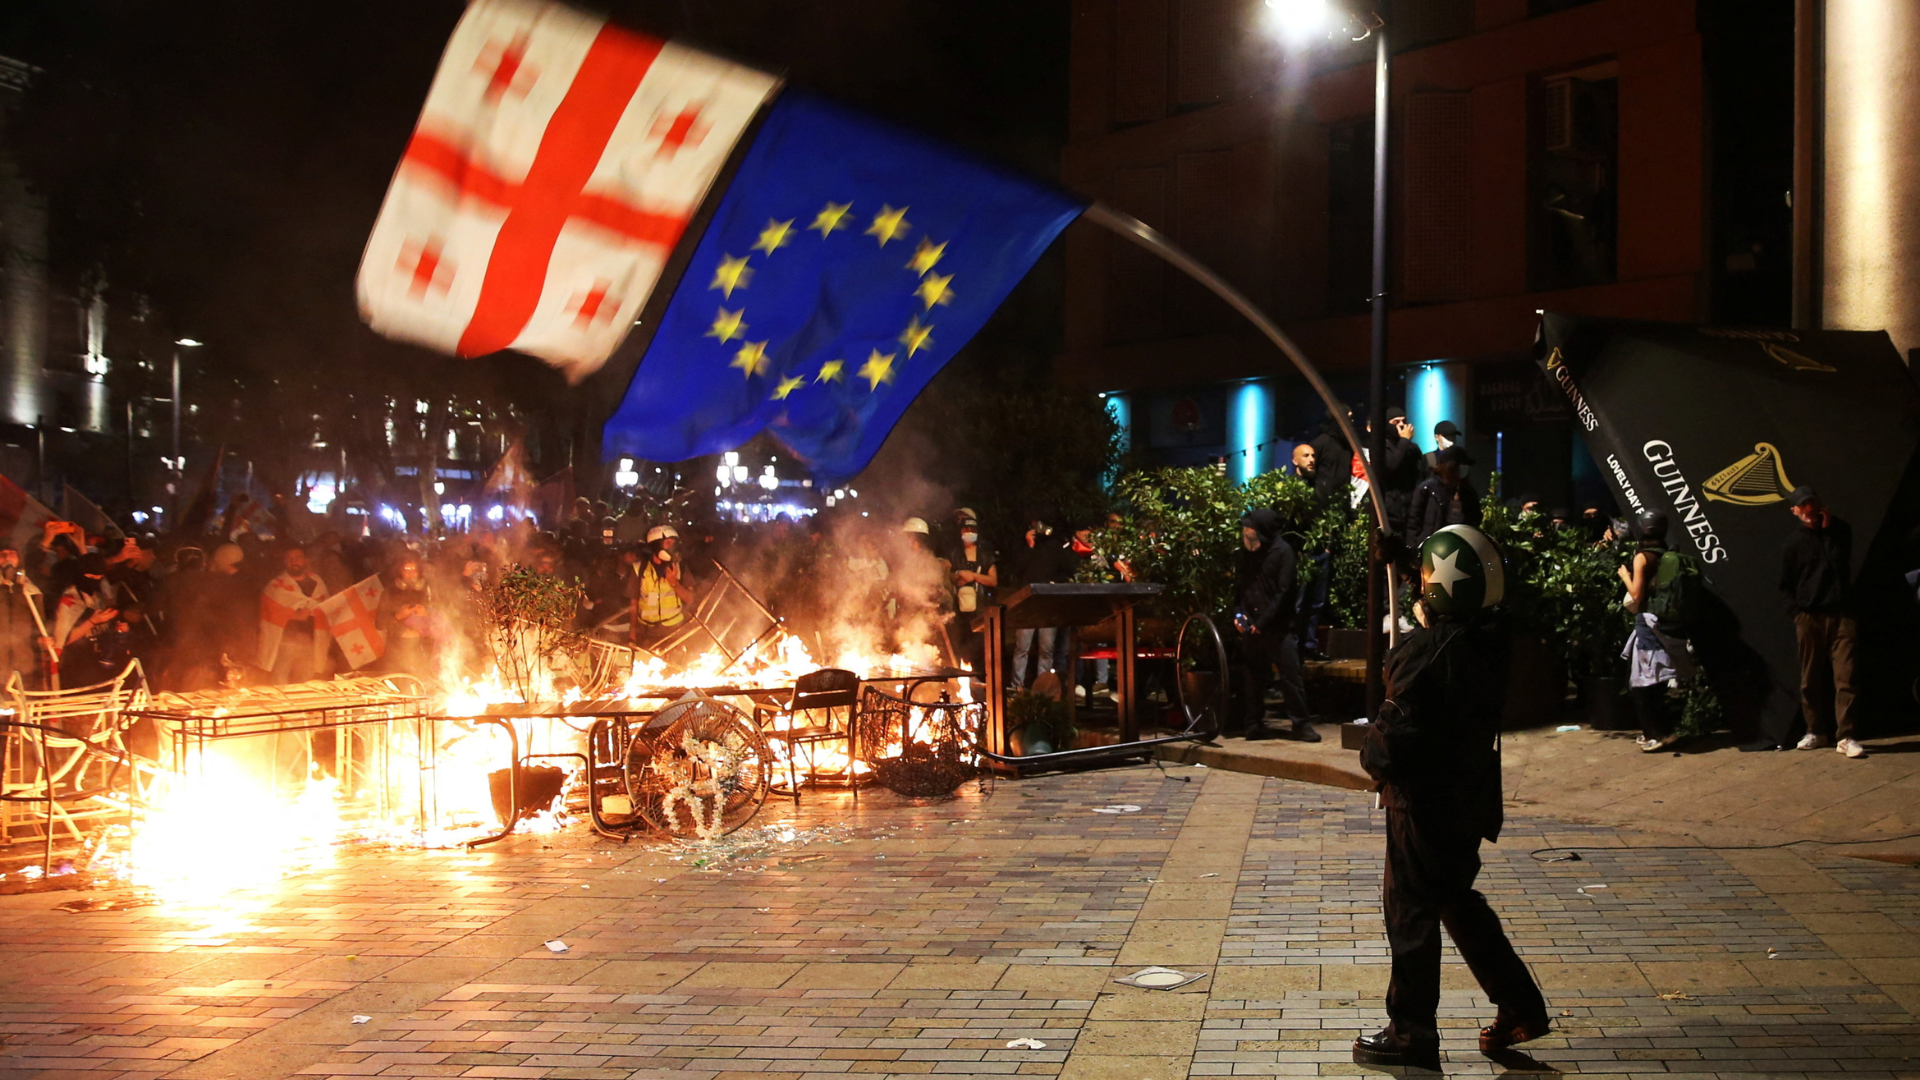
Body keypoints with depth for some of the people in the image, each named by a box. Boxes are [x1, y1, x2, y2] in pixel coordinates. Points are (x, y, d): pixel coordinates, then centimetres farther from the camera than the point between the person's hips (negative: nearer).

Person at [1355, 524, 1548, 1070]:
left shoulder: (1431, 650, -24)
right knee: (1458, 900, 23)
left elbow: (1399, 726, -22)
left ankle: (1411, 1034, 13)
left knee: (1411, 910, 4)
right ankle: (1520, 1008, 27)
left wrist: (1374, 757, -2)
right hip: (1472, 795, 8)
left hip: (1425, 798, -8)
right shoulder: (1494, 642, 2)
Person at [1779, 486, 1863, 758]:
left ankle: (1845, 736, -11)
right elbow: (1786, 586, 12)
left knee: (1844, 677, -10)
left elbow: (1841, 563, -3)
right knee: (1810, 679, 5)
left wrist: (1828, 531, -1)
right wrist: (1797, 612, -1)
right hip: (1809, 617, 1)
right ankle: (1816, 732, 16)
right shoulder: (1795, 542, 8)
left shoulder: (1840, 531, 10)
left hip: (1840, 615, -1)